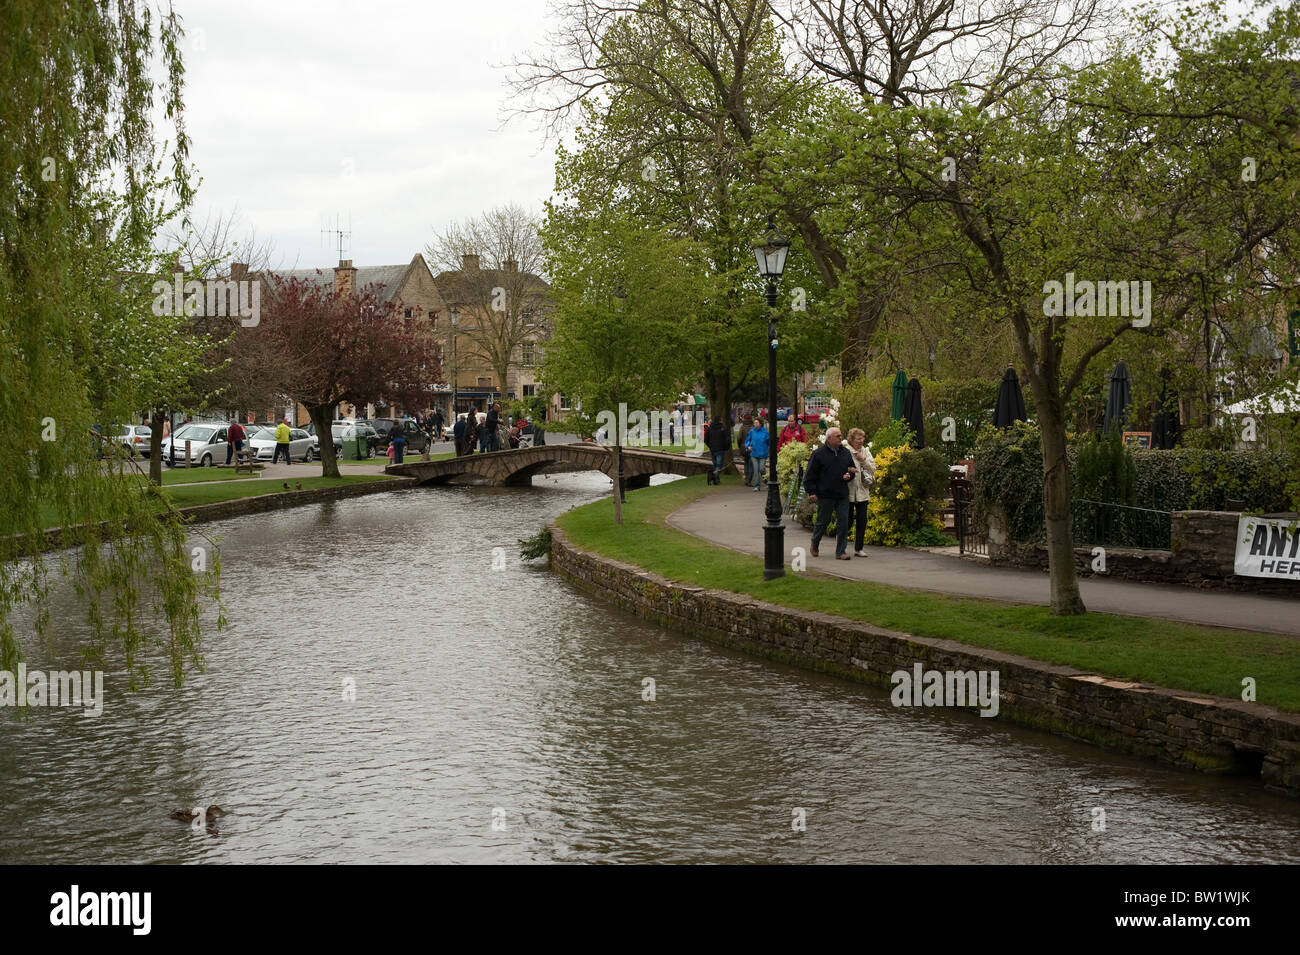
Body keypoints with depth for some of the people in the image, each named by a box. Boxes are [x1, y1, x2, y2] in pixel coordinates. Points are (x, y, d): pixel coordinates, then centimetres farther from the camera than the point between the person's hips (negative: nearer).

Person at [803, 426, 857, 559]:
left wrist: (849, 476, -1)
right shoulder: (819, 454, -6)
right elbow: (810, 475, -4)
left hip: (842, 495, 4)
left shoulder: (846, 453, 9)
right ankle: (814, 544, 32)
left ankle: (840, 552, 4)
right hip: (825, 495, -4)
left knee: (843, 522, -2)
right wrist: (811, 492, -8)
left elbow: (852, 470, 22)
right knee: (823, 521, 7)